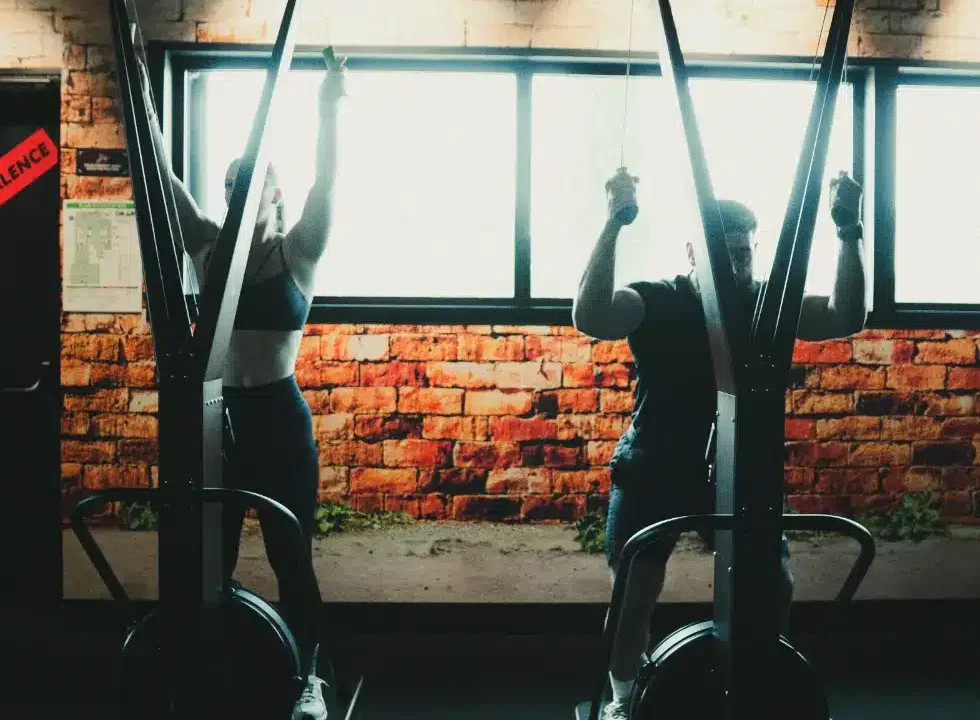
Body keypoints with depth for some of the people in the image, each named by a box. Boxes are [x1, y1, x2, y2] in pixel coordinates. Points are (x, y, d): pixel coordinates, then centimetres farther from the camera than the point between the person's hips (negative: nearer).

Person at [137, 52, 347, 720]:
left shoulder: (298, 252, -1)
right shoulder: (208, 248, 7)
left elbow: (326, 180, -12)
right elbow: (162, 174, 3)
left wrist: (331, 107, -21)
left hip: (280, 417, -3)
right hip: (217, 415, 3)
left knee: (290, 556, 6)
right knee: (210, 557, 11)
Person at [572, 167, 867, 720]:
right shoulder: (657, 302, -14)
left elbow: (847, 317, -17)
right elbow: (590, 316, -33)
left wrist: (849, 231, -26)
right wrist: (614, 222, -39)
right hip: (654, 472, -2)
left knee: (776, 589, 0)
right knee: (634, 592, 1)